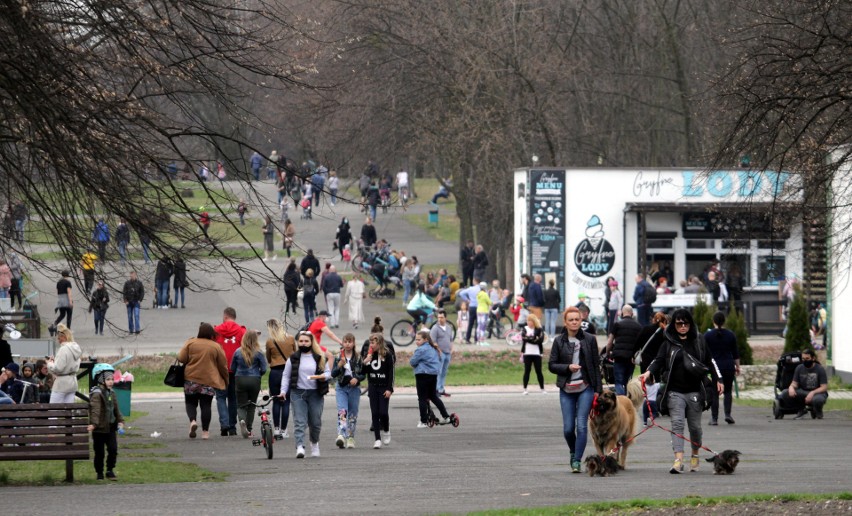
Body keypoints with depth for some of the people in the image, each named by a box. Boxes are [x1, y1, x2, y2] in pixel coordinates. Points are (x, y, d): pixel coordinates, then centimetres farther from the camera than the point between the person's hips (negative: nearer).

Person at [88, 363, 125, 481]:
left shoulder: (111, 393, 11)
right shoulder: (96, 394, -15)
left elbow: (116, 408, 20)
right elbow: (95, 410, -25)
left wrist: (120, 420, 12)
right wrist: (94, 424, -33)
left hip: (110, 428, 7)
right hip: (100, 429, -7)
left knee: (113, 449, 1)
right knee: (99, 452, 3)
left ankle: (110, 470, 14)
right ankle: (99, 473, 14)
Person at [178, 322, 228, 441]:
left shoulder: (190, 343, -1)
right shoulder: (216, 347, 0)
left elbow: (181, 358, -5)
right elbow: (223, 366, 4)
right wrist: (226, 381, 18)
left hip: (191, 378, 0)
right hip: (209, 381, 0)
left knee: (190, 402, 11)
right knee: (206, 405, 5)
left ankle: (193, 421, -15)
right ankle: (205, 431, 4)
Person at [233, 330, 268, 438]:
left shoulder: (238, 352, -3)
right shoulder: (258, 353, -8)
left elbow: (232, 368, 4)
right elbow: (264, 369, -7)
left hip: (240, 380, 0)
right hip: (254, 380, 0)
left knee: (241, 405, 6)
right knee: (251, 406, 13)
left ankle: (242, 420, -25)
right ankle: (249, 429, 14)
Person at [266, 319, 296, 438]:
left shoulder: (270, 342, -6)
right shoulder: (291, 339, 0)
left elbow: (268, 359, 5)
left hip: (275, 373, -1)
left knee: (276, 402, 8)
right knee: (286, 402, 3)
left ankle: (276, 428, 5)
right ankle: (283, 429, 2)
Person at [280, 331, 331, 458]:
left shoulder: (320, 357, 7)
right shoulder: (293, 358, 7)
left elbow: (328, 372, 9)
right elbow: (286, 376, 8)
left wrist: (322, 376, -14)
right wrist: (283, 391, -3)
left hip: (315, 394, 1)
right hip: (298, 393, -1)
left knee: (315, 422, 8)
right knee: (299, 422, -12)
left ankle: (314, 443, 33)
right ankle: (299, 446, -20)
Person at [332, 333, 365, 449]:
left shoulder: (358, 358, 2)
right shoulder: (338, 357, 3)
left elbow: (363, 375, 6)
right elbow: (333, 374, -3)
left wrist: (357, 379, -14)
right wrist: (339, 365, -19)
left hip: (354, 388, 1)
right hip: (341, 388, -1)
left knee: (353, 414, 7)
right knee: (342, 411, -18)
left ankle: (351, 438, 19)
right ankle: (341, 435, -31)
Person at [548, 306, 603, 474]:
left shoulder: (589, 339, 3)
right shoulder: (559, 341, 3)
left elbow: (596, 365, 5)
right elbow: (551, 365, 4)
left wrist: (598, 389, 1)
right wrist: (568, 367, -14)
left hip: (585, 388, -1)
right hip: (566, 390, 1)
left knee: (581, 425, -10)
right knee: (568, 428, 1)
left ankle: (577, 461, -6)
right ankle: (573, 452, 28)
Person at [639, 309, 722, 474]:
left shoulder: (699, 340, 8)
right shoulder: (669, 343, 5)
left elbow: (709, 361, 14)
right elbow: (659, 360, -4)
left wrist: (717, 380, 8)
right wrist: (649, 372, -23)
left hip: (694, 391, 1)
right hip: (675, 391, -1)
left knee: (695, 426, 9)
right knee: (677, 423, -13)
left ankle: (695, 455, 32)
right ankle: (678, 460, -21)